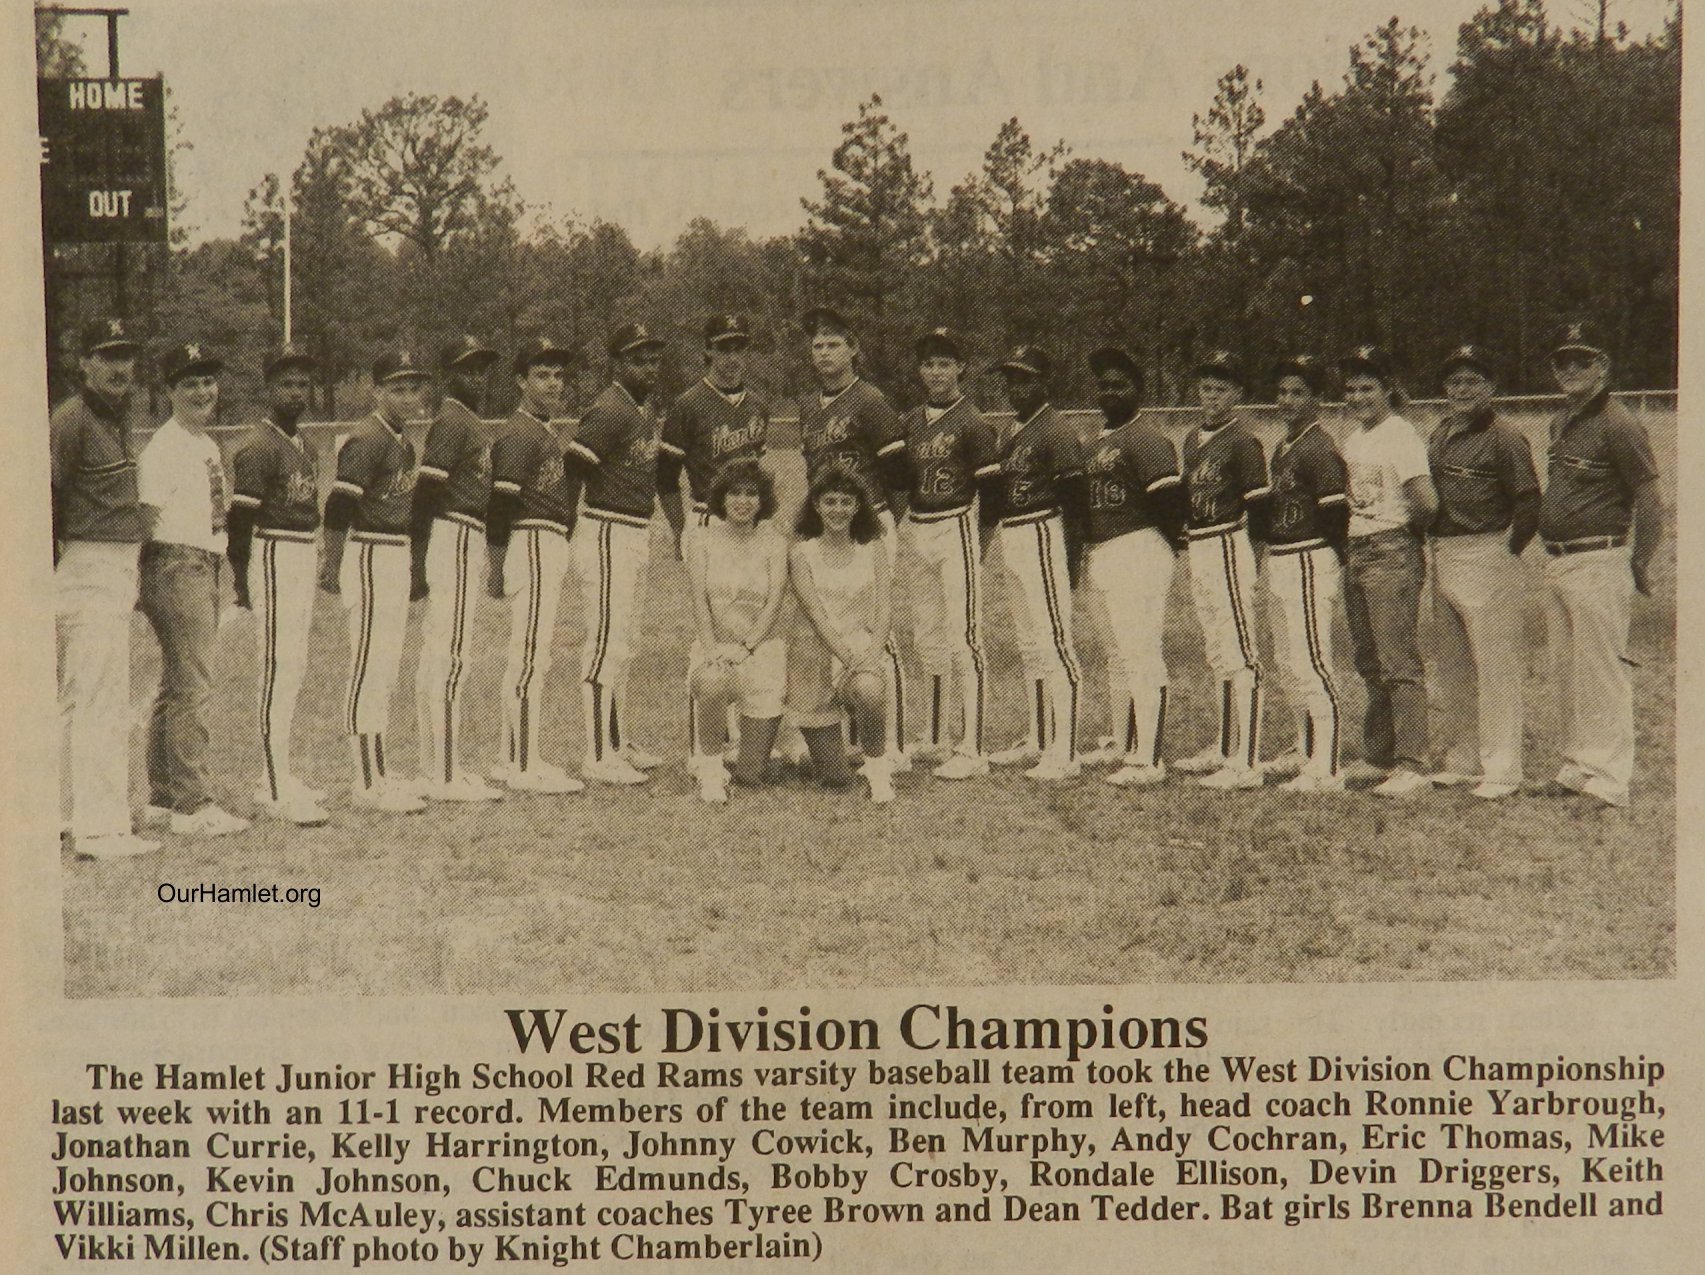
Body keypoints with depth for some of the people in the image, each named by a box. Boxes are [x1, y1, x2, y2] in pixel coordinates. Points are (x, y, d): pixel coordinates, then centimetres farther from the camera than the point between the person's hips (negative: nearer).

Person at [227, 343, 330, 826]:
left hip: (304, 558, 9)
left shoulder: (303, 444, 16)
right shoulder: (258, 446, -12)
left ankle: (278, 778, 21)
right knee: (278, 669, -10)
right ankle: (277, 790, -8)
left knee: (294, 671, 13)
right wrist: (244, 583, -18)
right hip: (273, 556, -9)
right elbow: (239, 518, -16)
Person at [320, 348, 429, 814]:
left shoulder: (403, 442, 14)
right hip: (371, 557, -10)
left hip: (398, 558, 10)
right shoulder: (367, 439, -14)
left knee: (385, 672, 13)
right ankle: (370, 782, -3)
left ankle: (374, 776, 21)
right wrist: (331, 566, -21)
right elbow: (339, 505, -19)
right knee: (369, 668, -6)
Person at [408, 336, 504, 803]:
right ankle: (445, 776, -9)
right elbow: (427, 492, -18)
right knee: (449, 658, -10)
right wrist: (419, 564, -23)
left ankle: (435, 769, 19)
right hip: (454, 540, -11)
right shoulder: (451, 422, -12)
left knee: (436, 656, 12)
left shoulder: (472, 423, 19)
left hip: (467, 541, 11)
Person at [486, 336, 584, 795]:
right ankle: (524, 767, -6)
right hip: (533, 545, -11)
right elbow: (501, 504, -18)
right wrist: (496, 569, -19)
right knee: (530, 657, -9)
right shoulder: (519, 434, -13)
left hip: (553, 549, 11)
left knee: (530, 657, 14)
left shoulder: (548, 432, 18)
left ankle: (513, 759, 20)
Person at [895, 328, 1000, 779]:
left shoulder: (971, 422, -8)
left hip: (957, 528, -7)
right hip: (916, 530, 7)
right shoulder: (910, 421, 11)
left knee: (964, 638, -9)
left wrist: (979, 541, -9)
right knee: (926, 637, 13)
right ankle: (936, 741, 25)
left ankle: (971, 750, -9)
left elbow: (991, 487, -8)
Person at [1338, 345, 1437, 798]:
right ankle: (1377, 759, 22)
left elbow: (1425, 502, -22)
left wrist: (1409, 533, -4)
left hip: (1393, 557, -9)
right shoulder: (1353, 438, 14)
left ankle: (1412, 766, -9)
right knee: (1369, 664, 13)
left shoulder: (1400, 435, -12)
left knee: (1398, 662, -10)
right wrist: (1346, 547, 11)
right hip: (1355, 556, 9)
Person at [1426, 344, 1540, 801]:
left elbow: (1529, 504, -13)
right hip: (1442, 558, 8)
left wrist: (1505, 554, -10)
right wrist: (1436, 549, 13)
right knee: (1448, 669, 14)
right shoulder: (1439, 435, 13)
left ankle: (1502, 770, -1)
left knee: (1496, 668, -5)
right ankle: (1460, 760, 23)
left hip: (1486, 557, -8)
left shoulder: (1505, 438, -10)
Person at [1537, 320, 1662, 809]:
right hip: (1556, 563, 9)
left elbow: (1648, 500, -12)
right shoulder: (1561, 422, 15)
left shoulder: (1618, 425, -11)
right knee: (1565, 673, 14)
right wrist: (1550, 554, 16)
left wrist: (1639, 566, -13)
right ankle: (1577, 765, 24)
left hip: (1598, 563, -9)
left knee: (1602, 672, -7)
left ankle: (1608, 779, -4)